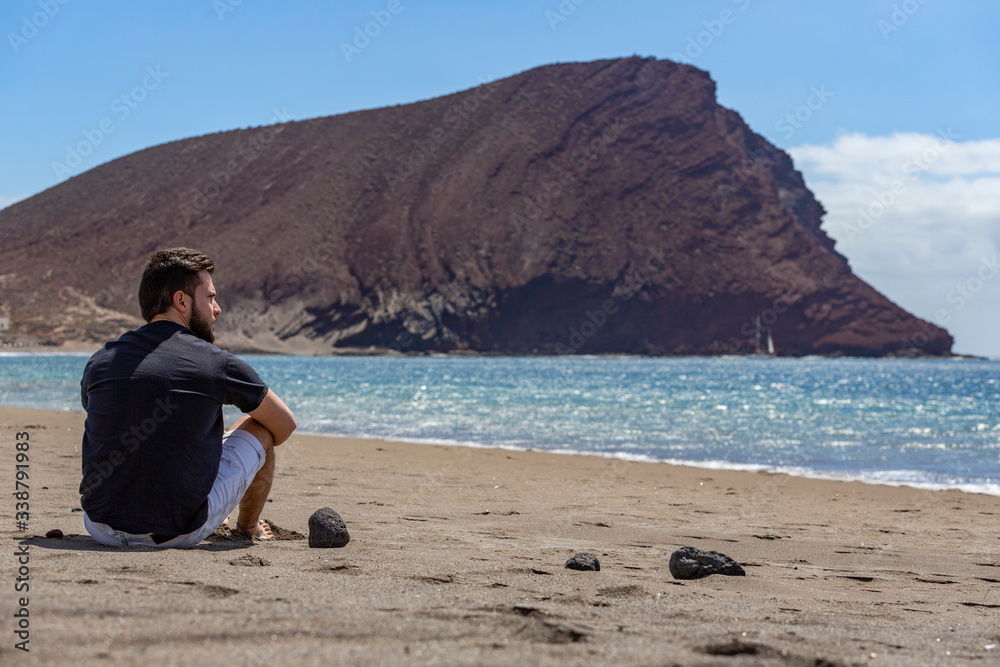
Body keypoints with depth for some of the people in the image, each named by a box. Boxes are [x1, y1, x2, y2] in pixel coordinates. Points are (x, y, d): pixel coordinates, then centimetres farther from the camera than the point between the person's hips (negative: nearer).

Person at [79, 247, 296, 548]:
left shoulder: (100, 361, 3)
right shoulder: (218, 364, -8)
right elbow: (285, 424, 9)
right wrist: (256, 452, 30)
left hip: (102, 530, 4)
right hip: (180, 534, -4)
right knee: (258, 426, 15)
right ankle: (248, 527, 41)